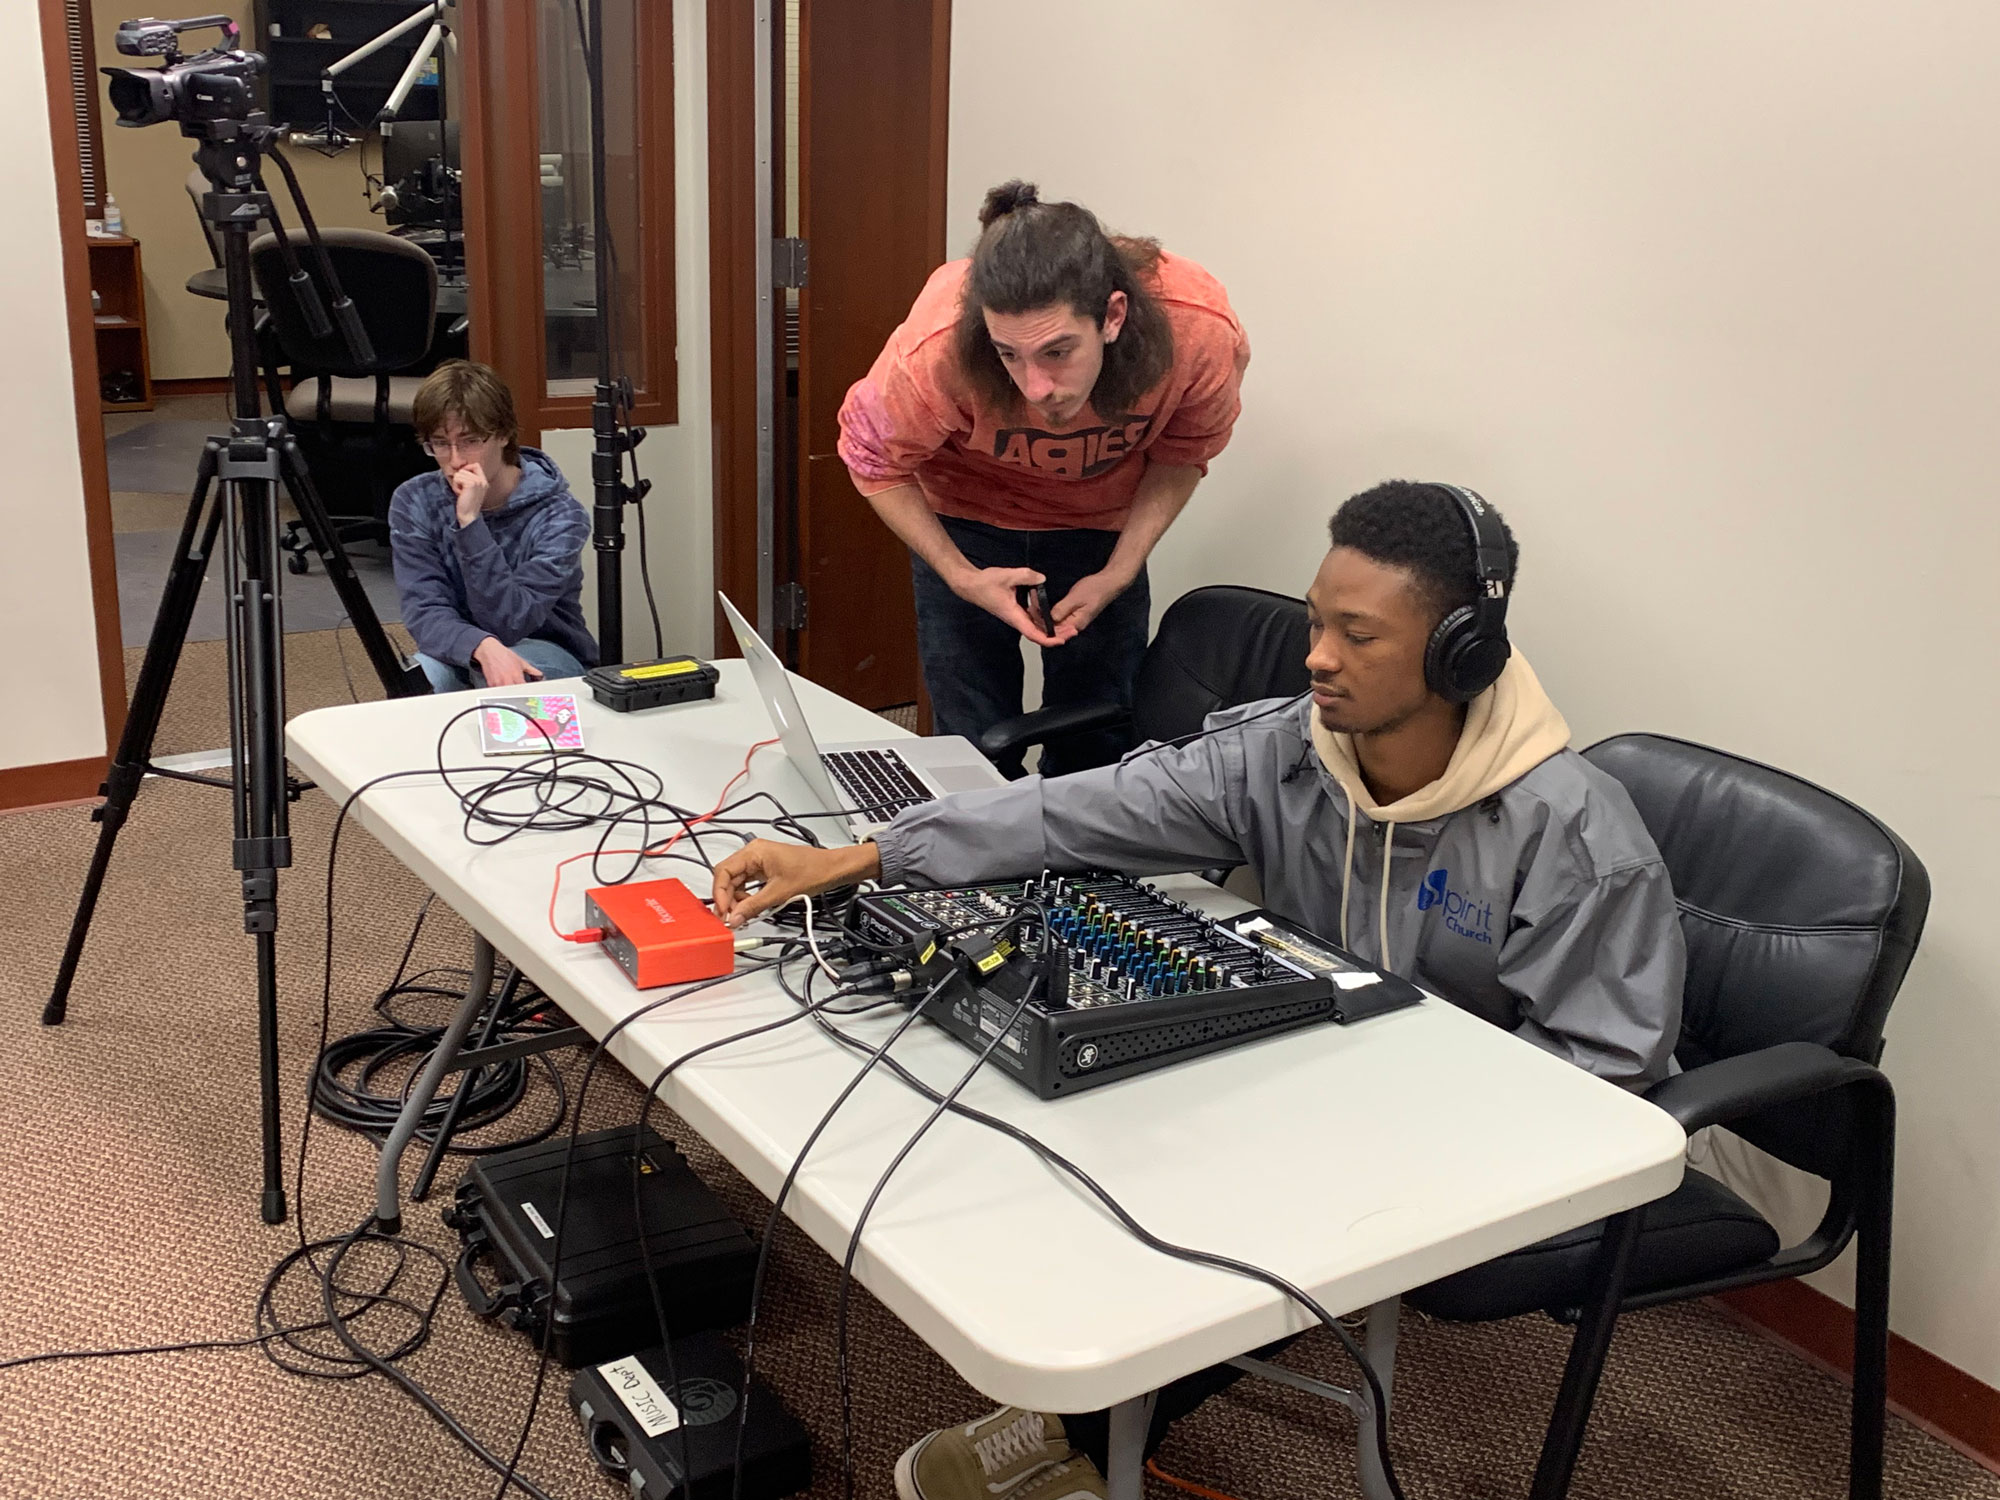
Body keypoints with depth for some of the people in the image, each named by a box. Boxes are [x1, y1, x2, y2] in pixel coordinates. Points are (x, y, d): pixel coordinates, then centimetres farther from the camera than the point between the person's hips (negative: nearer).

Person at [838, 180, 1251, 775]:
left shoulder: (1203, 332, -31)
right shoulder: (939, 347, -36)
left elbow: (1181, 453, -8)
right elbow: (876, 461, -14)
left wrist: (1118, 574, -17)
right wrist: (960, 576, -21)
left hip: (1101, 523, 2)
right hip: (967, 518, -1)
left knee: (1097, 747, 6)